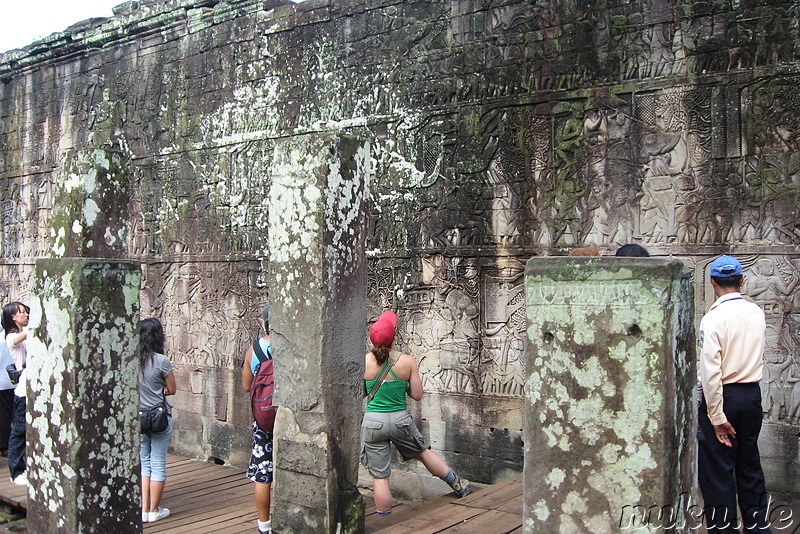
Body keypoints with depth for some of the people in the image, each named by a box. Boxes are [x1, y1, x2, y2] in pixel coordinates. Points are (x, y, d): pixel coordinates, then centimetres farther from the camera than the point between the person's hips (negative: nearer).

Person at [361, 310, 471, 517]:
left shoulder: (363, 361, -9)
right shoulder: (407, 361, -7)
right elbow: (417, 395, -1)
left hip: (373, 422, -1)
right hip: (400, 419, 2)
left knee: (380, 477, 7)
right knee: (423, 451, 27)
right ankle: (458, 484, 43)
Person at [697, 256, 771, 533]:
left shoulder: (714, 318, -17)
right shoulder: (758, 313, 0)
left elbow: (711, 371, -20)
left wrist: (717, 417, -15)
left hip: (722, 396, -6)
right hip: (752, 395, 6)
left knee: (718, 468, 3)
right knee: (750, 463, 18)